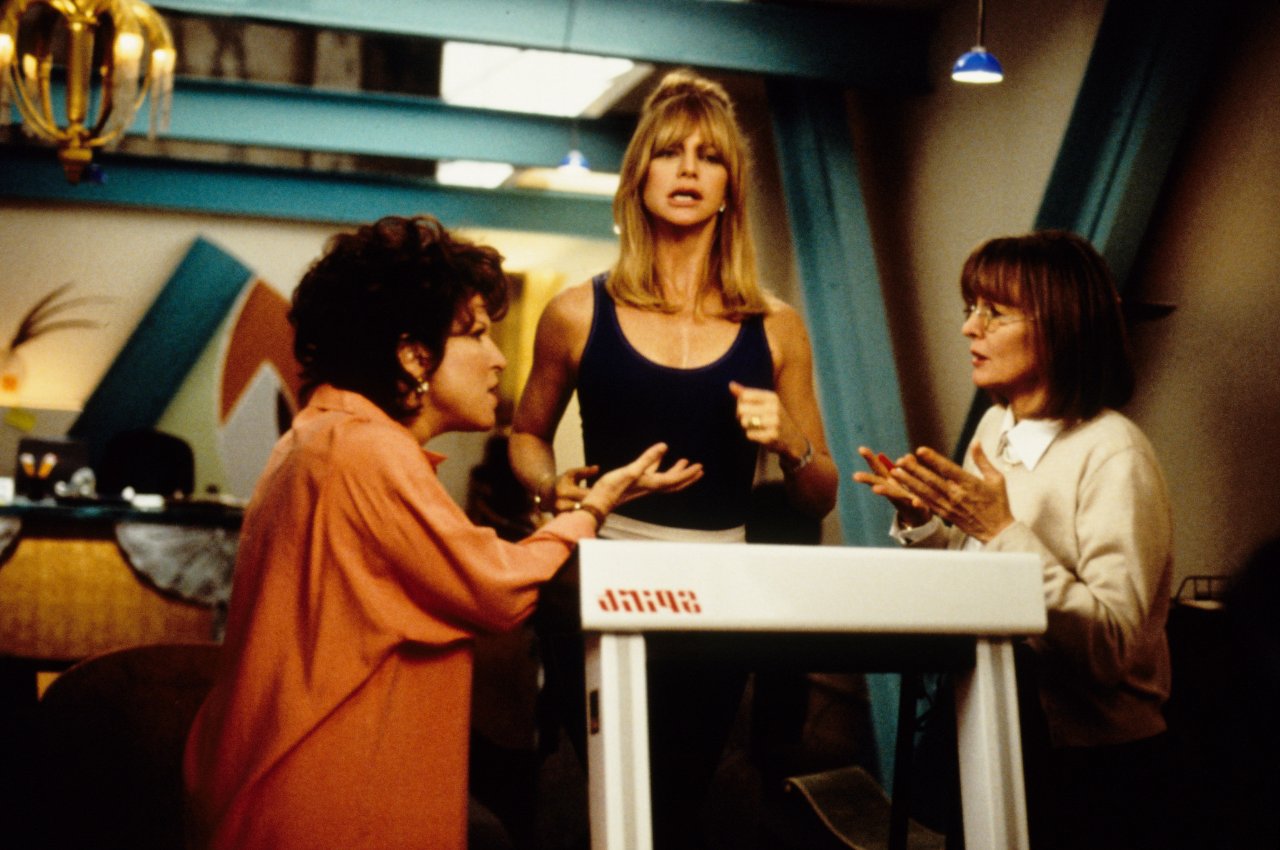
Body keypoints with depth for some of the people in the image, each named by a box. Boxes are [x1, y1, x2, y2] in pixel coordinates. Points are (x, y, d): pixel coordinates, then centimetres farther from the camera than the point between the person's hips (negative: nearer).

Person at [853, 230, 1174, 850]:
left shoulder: (1114, 457, -19)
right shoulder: (996, 426, 5)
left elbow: (1115, 646, -26)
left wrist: (1002, 530, -29)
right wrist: (920, 519, -5)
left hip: (1088, 756, -7)